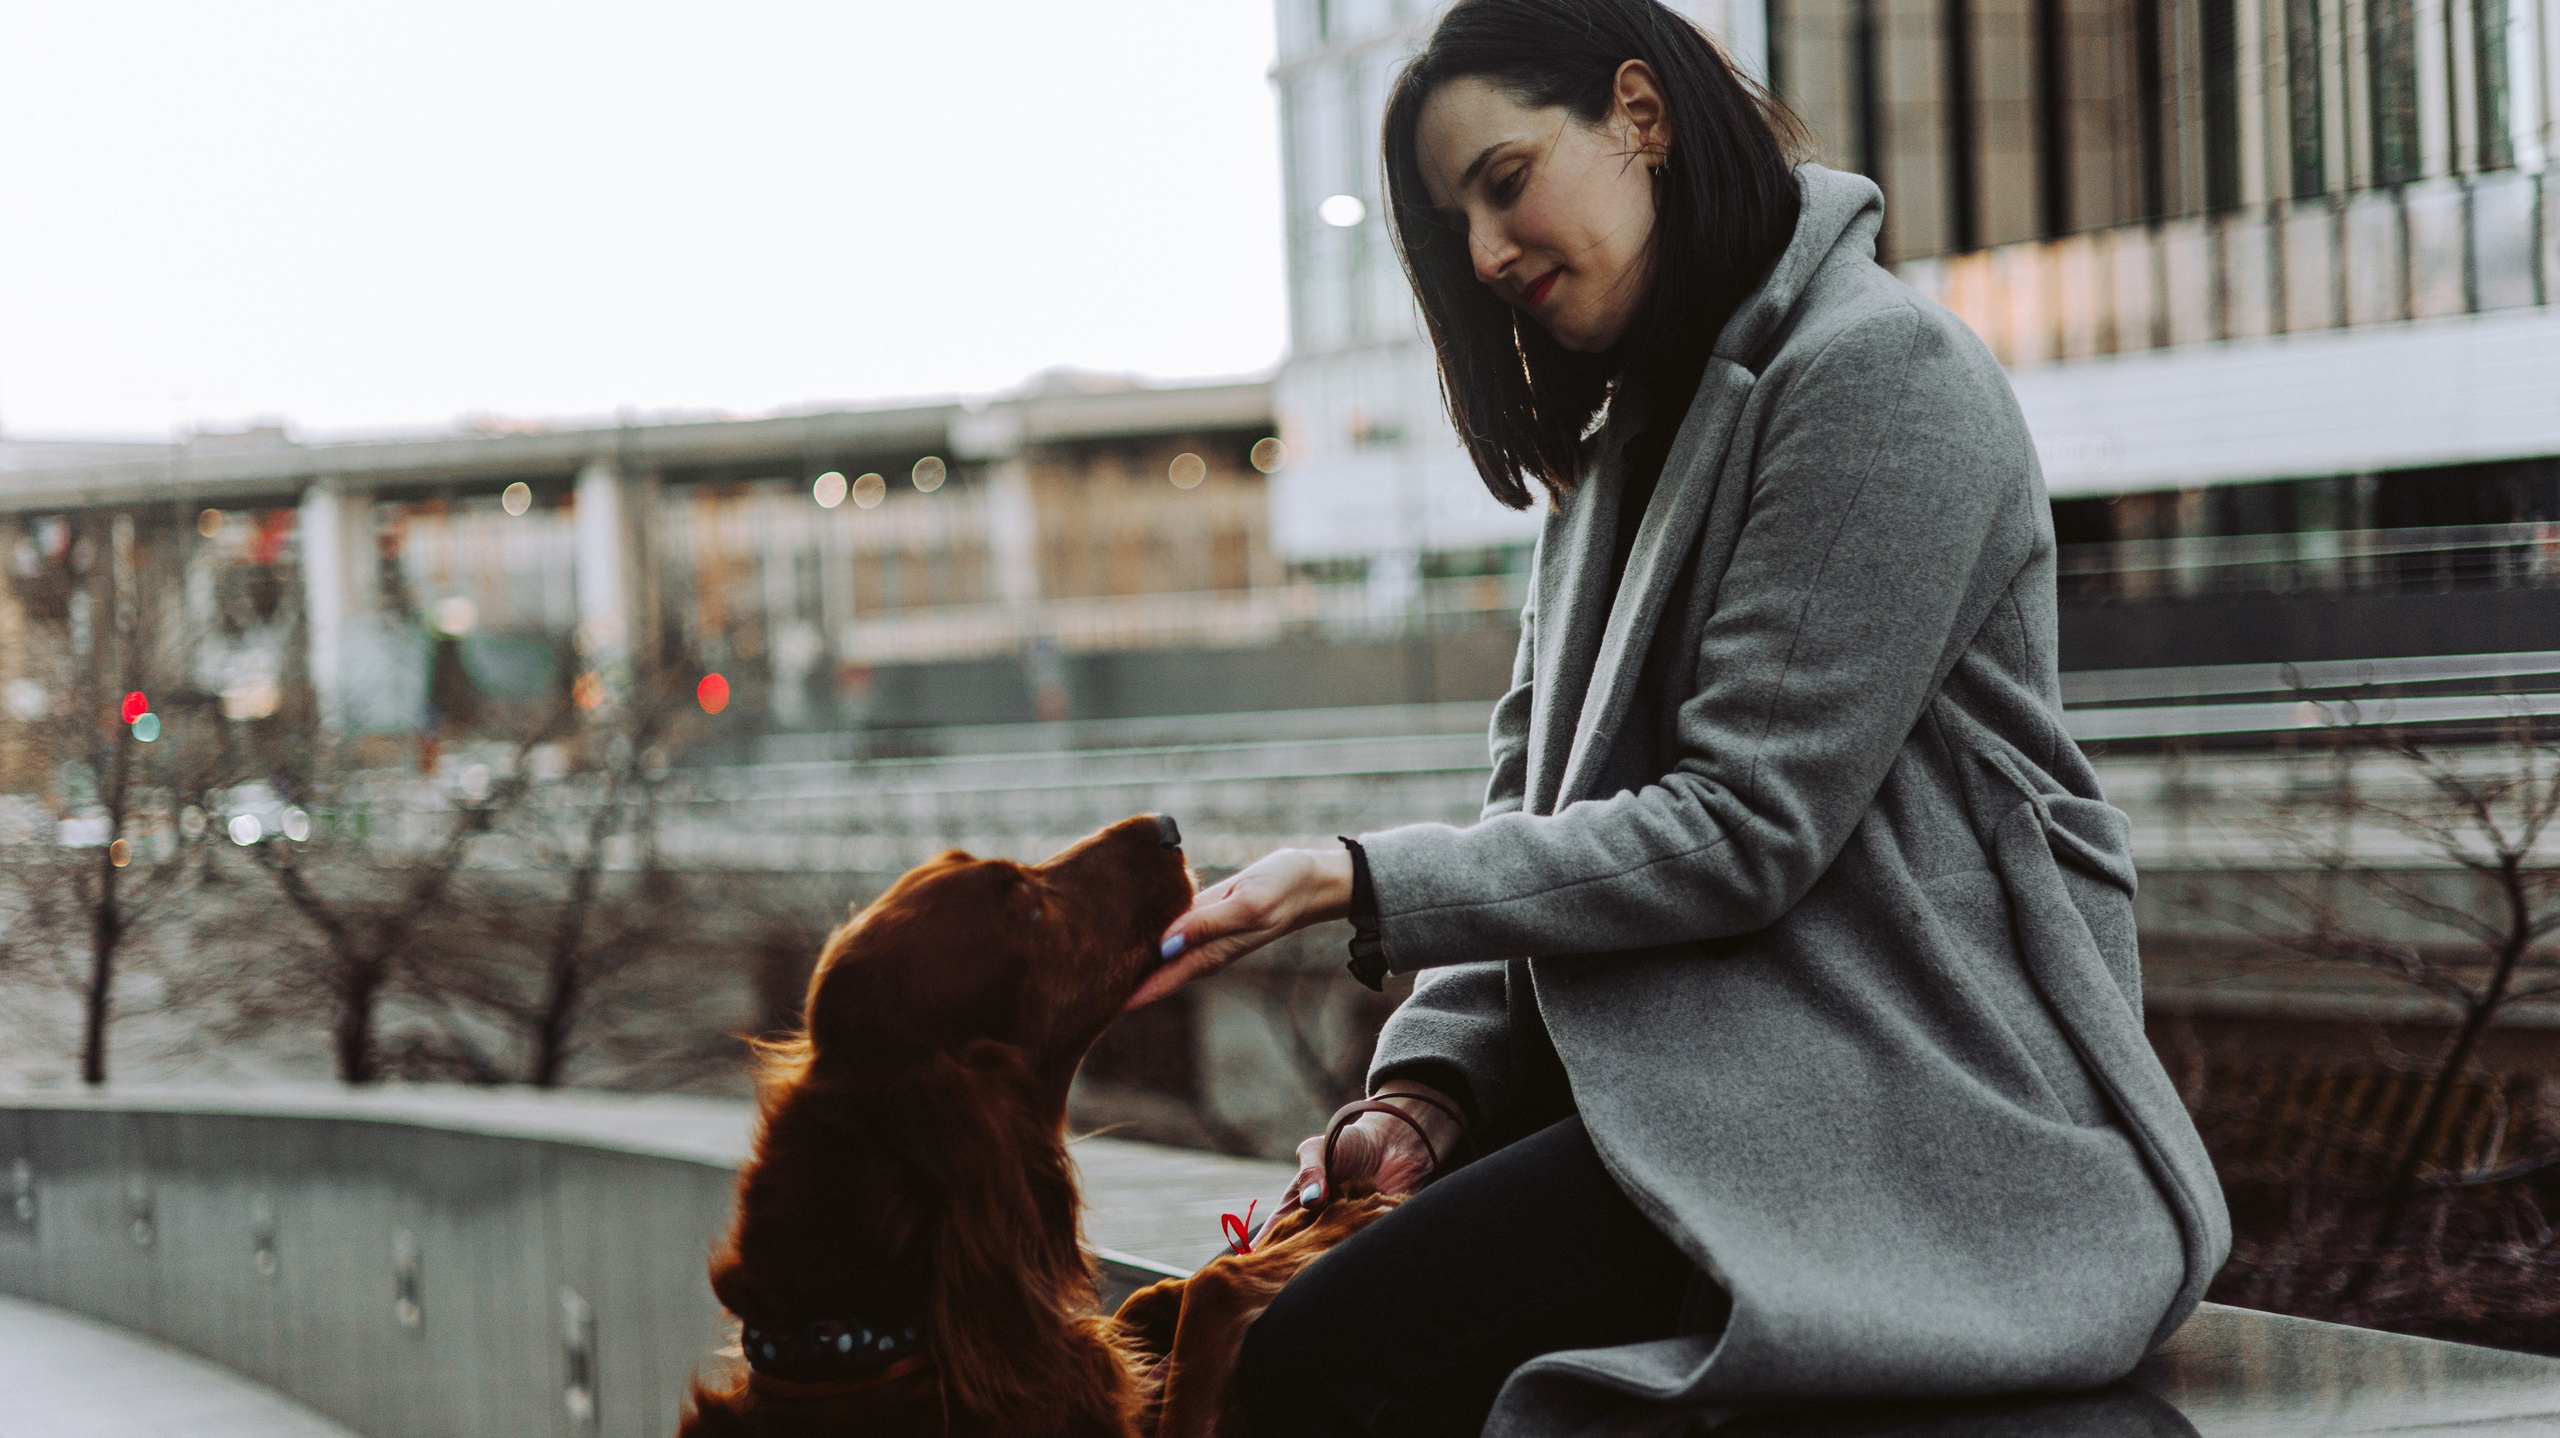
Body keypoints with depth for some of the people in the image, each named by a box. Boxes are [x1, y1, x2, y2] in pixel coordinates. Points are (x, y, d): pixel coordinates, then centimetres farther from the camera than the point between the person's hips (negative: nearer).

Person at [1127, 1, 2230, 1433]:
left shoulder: (1876, 371, -10)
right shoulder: (1631, 435, 20)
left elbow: (1742, 831, -16)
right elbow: (1539, 806, 13)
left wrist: (1363, 884, -16)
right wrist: (1435, 1077, -3)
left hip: (1909, 1100, -9)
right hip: (1709, 1073, 9)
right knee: (1279, 1289, -12)